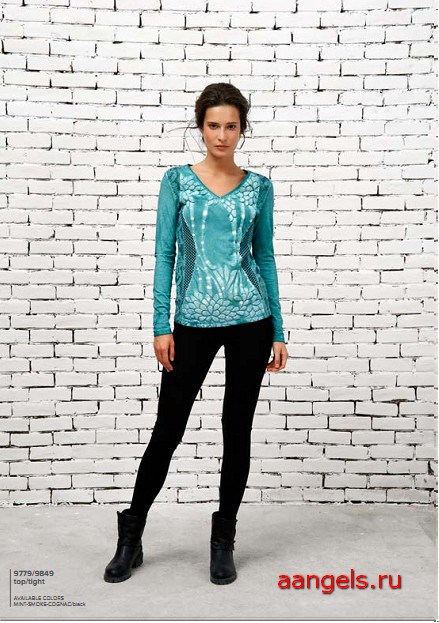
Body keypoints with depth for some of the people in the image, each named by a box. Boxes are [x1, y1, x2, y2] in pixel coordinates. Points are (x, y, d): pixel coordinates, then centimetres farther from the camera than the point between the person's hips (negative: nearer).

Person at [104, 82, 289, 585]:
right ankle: (131, 535, 23)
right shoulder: (177, 180, 2)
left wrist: (278, 331, 4)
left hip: (249, 318, 1)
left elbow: (265, 257, 7)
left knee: (237, 429, 7)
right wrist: (161, 325, -9)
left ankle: (223, 540, 23)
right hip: (194, 320, -1)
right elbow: (164, 255, -2)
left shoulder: (259, 186, 6)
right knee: (168, 428, 5)